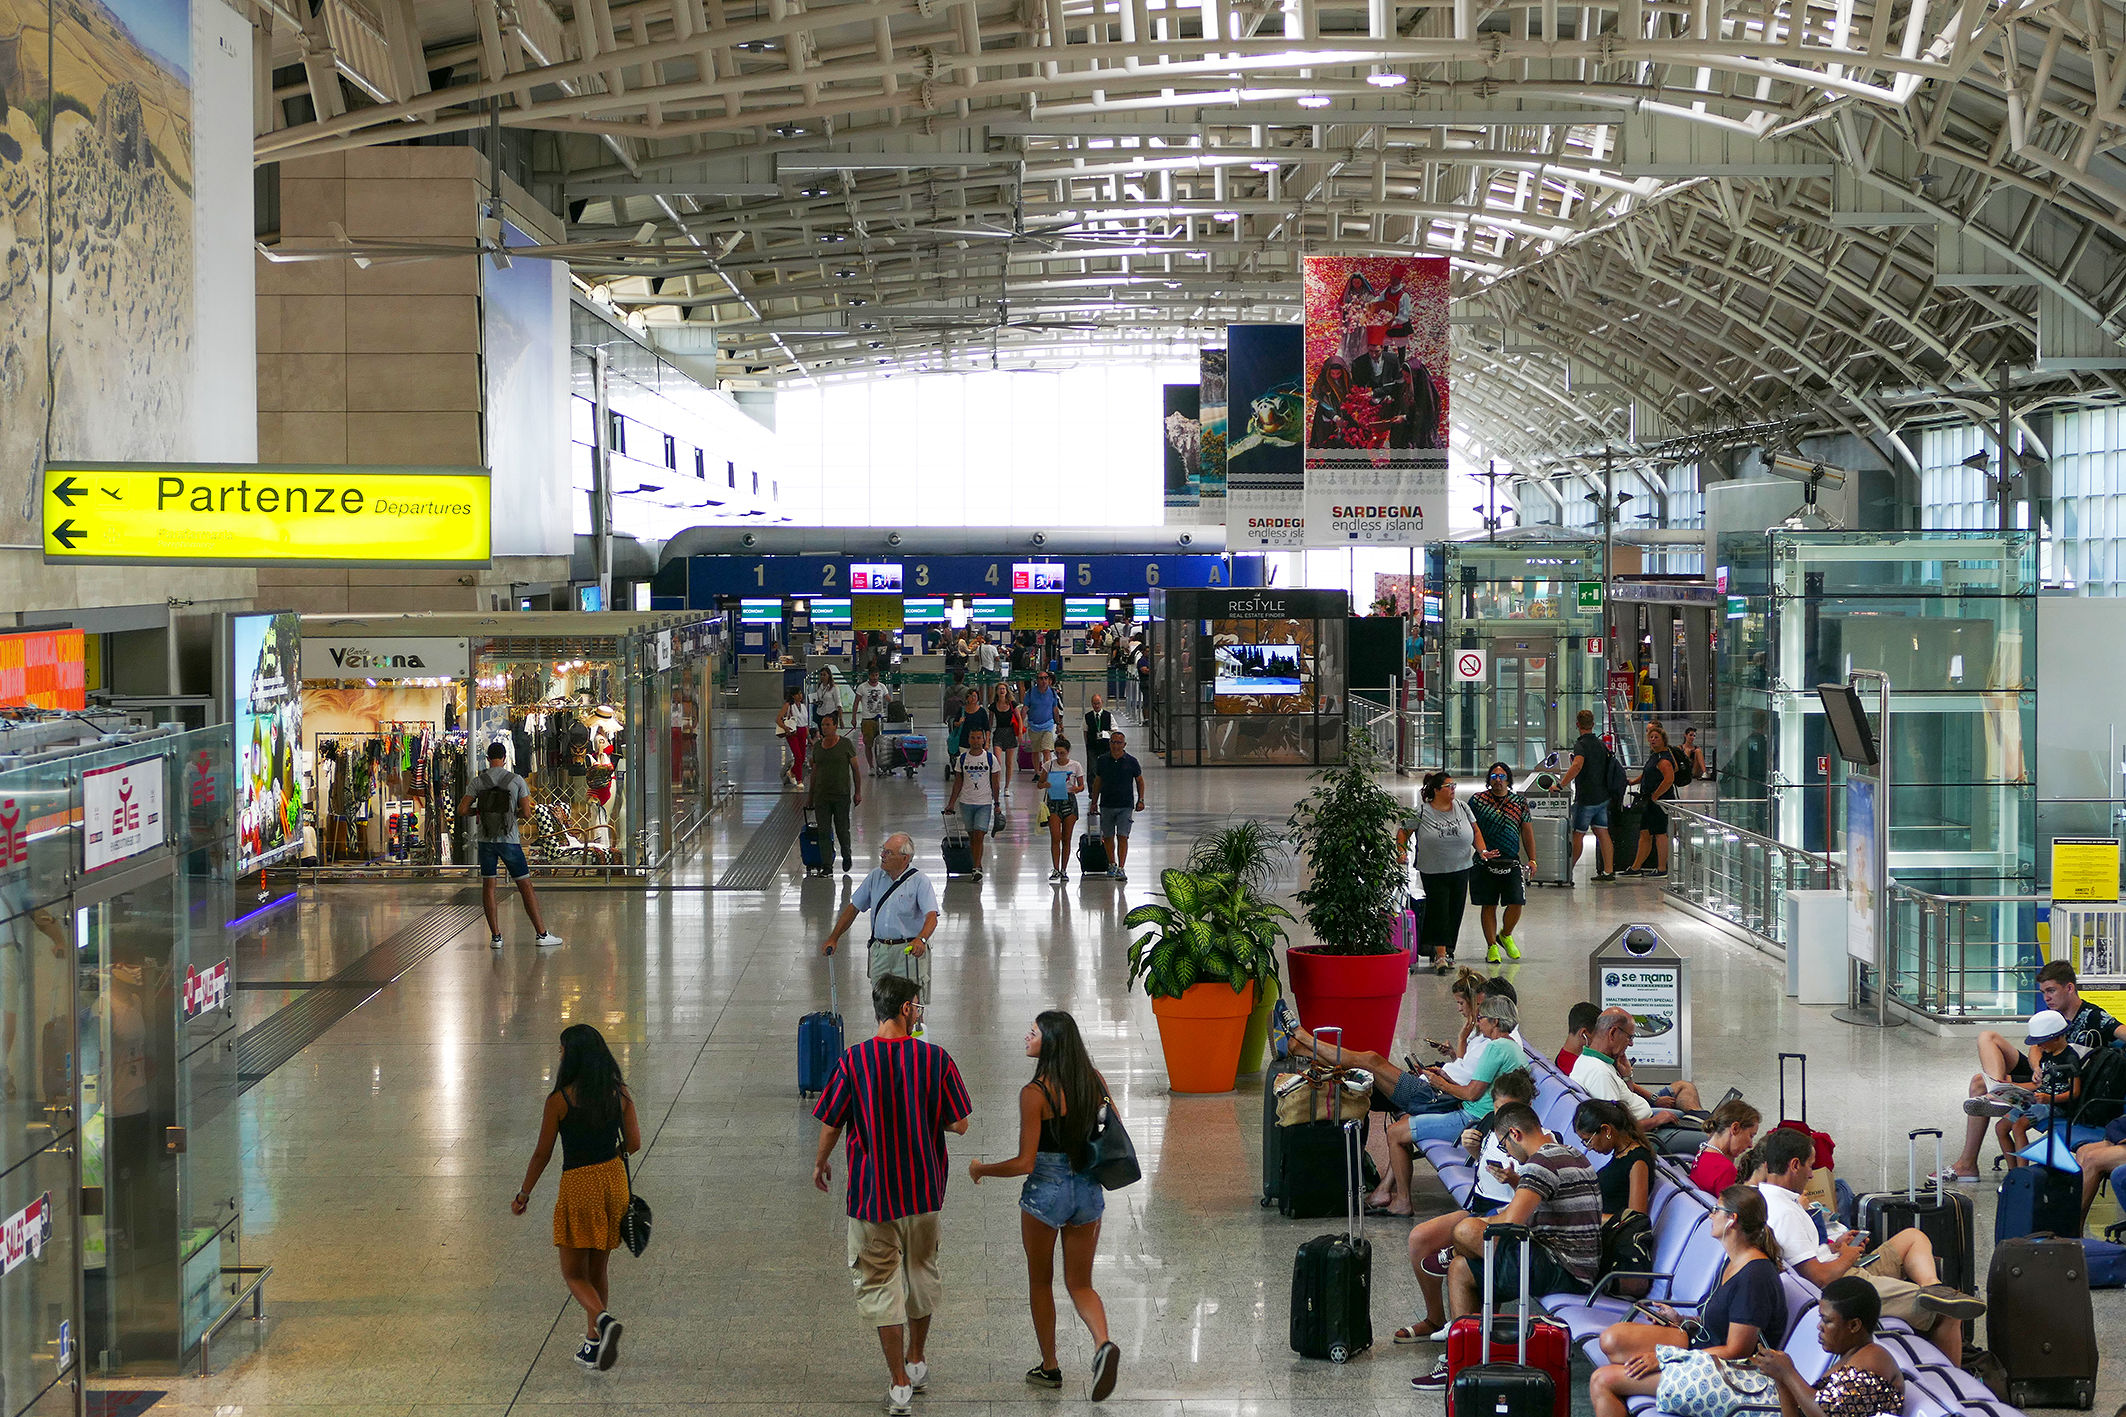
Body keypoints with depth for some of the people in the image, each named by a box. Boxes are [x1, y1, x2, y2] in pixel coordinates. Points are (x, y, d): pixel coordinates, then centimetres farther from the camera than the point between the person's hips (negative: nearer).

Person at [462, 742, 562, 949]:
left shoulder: (478, 782, -2)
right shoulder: (517, 781, -6)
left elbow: (462, 810, -5)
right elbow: (526, 814, -8)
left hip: (485, 839, 2)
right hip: (510, 840, -2)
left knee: (488, 886, 11)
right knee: (525, 886, 3)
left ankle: (495, 936, 5)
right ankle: (541, 934, 2)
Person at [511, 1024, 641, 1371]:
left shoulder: (559, 1101, -12)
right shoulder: (620, 1093, -1)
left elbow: (542, 1154, -5)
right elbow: (634, 1143, 0)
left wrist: (523, 1195, 8)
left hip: (578, 1186, -5)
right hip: (614, 1179, 5)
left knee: (574, 1274, 4)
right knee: (597, 1270, 19)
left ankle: (604, 1320, -22)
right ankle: (593, 1343, 22)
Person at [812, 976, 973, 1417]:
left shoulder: (853, 1062, -13)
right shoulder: (936, 1059, -10)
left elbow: (831, 1125, -5)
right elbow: (959, 1125, -6)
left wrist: (820, 1163, 14)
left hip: (871, 1190, -2)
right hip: (924, 1188, 2)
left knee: (880, 1282, 6)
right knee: (921, 1270, 22)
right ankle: (916, 1362, 37)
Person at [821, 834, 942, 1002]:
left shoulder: (920, 881, -9)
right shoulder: (876, 877, 8)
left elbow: (931, 916, -21)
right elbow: (853, 908, 15)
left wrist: (921, 940, -40)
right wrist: (833, 938, 10)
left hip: (909, 951, -5)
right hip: (879, 949, 5)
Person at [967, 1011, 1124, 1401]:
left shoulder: (1035, 1094, -19)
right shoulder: (1094, 1080, -2)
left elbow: (1025, 1163, -18)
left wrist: (981, 1170, -2)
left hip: (1045, 1193, -5)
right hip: (1088, 1192, 5)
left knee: (1040, 1282, 17)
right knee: (1080, 1284, 15)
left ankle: (1049, 1367, 26)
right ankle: (1103, 1344, -11)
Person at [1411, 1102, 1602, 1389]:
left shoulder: (1542, 1161, -17)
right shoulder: (1570, 1154, 16)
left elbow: (1511, 1222, -25)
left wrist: (1481, 1225, -5)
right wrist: (1517, 1182, 19)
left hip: (1563, 1271, -11)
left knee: (1465, 1231, -20)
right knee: (1461, 1271, 13)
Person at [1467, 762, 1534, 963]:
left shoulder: (1519, 802, 8)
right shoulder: (1478, 800, 3)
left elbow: (1527, 832, 11)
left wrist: (1532, 859, 6)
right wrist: (1479, 851, -1)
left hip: (1512, 863, 1)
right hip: (1484, 862, -1)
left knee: (1516, 903, -5)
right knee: (1488, 905, 2)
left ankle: (1505, 935, 22)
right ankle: (1492, 947, 12)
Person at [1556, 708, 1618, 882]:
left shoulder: (1581, 745, -15)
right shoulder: (1602, 744, 10)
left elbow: (1577, 766, -33)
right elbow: (1608, 767, 19)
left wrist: (1561, 785, -33)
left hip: (1586, 798, -7)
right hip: (1603, 796, 7)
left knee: (1577, 835, 1)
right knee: (1603, 834, 8)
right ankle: (1608, 871, 6)